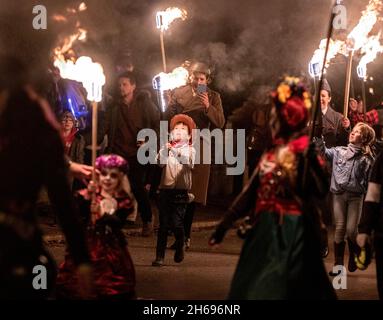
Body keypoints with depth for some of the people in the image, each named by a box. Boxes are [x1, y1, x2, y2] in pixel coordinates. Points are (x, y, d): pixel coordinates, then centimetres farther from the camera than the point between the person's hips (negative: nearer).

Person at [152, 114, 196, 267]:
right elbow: (160, 161, -8)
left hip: (181, 191, -1)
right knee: (163, 224, -2)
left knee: (177, 223, -8)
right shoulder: (166, 148, 10)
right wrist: (165, 151, -28)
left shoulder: (190, 150, 6)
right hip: (166, 189, 1)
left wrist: (177, 153, -33)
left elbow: (189, 162, -16)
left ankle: (179, 248, 20)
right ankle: (159, 256, 0)